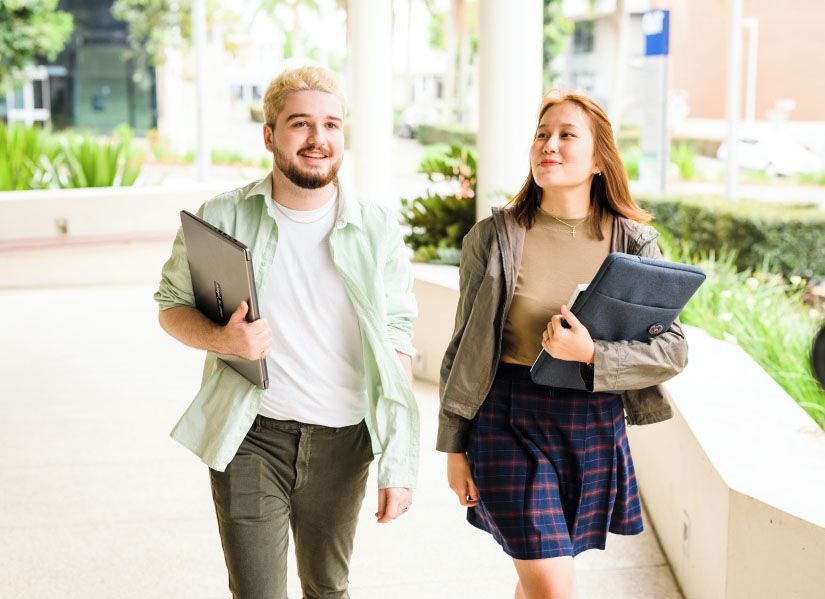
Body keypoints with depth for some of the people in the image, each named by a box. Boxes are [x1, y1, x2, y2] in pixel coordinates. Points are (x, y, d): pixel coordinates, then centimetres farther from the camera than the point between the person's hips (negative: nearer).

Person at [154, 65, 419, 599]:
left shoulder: (378, 230, -2)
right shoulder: (223, 219, -5)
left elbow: (397, 346, 0)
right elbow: (173, 305, 6)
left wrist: (400, 465, -3)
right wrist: (220, 339, -17)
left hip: (342, 440, 2)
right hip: (251, 436, -1)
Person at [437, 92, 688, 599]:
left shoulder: (635, 243, -1)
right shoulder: (494, 237, -4)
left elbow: (674, 349, -5)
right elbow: (464, 350, 1)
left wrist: (591, 354, -21)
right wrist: (455, 447, 2)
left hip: (594, 428, 2)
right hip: (509, 423, -2)